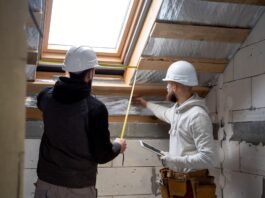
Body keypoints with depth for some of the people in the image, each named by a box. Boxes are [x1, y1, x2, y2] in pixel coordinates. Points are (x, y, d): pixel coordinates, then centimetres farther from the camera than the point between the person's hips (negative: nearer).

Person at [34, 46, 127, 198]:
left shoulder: (46, 97, -8)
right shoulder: (95, 108, -23)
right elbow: (102, 156, -17)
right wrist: (118, 146, 3)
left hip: (47, 178, 4)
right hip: (79, 185, -3)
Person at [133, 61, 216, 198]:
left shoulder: (197, 115, -21)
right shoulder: (178, 109, 8)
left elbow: (208, 158, -25)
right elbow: (165, 113, 35)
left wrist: (174, 161, -22)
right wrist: (146, 104, 46)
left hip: (191, 187, -8)